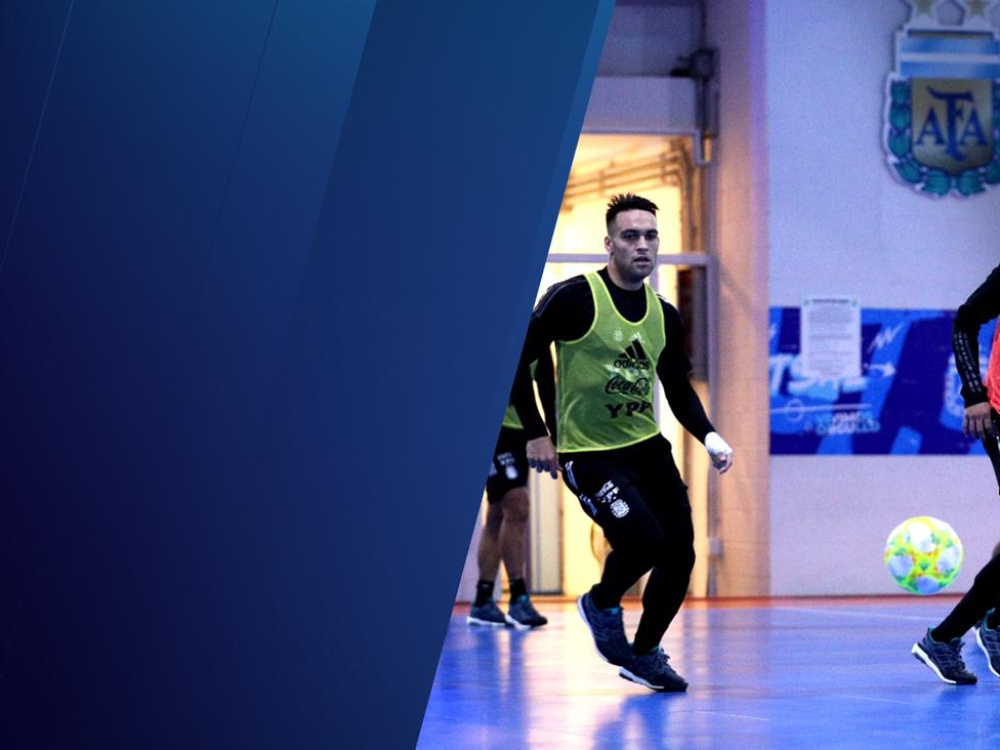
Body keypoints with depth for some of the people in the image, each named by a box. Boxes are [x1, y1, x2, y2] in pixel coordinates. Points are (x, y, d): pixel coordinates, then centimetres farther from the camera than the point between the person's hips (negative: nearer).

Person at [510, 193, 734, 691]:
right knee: (642, 541, -21)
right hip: (588, 454, -6)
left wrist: (709, 437, 0)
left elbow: (678, 389, 17)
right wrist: (536, 434, -13)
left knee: (680, 553, 1)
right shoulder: (576, 297, -12)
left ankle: (644, 653, 22)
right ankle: (601, 604, 12)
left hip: (647, 446, 6)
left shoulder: (663, 316, 6)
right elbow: (516, 356, -9)